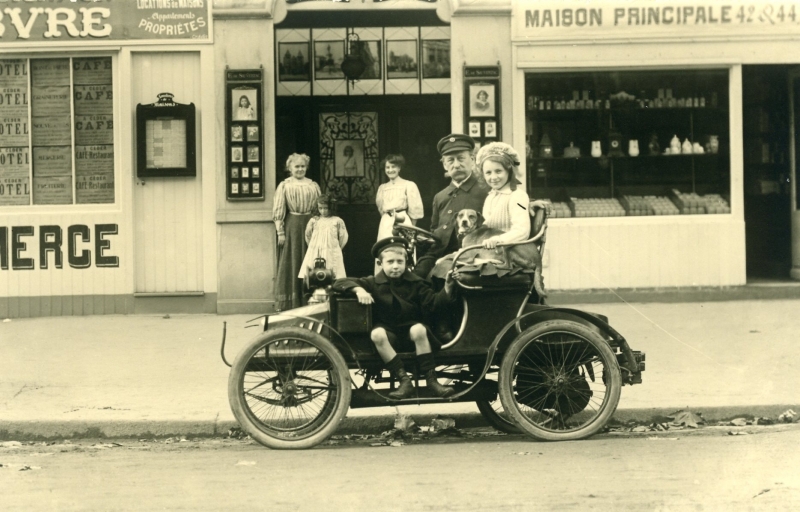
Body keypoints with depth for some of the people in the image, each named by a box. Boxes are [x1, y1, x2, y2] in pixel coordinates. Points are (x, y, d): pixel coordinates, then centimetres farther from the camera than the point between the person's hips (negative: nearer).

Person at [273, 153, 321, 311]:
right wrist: (280, 232, -8)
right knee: (291, 264, 0)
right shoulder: (284, 185, 1)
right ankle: (288, 303, 4)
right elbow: (278, 211, -2)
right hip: (292, 226, -3)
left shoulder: (313, 185, 9)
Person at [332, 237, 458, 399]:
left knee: (419, 329, -34)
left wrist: (447, 288, -23)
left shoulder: (415, 282, 2)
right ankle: (404, 380, -31)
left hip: (410, 327, 0)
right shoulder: (374, 283, 0)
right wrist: (358, 289, -22)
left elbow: (433, 303, -6)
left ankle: (431, 380, -27)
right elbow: (339, 283, -4)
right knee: (377, 334, -34)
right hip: (387, 330, 0)